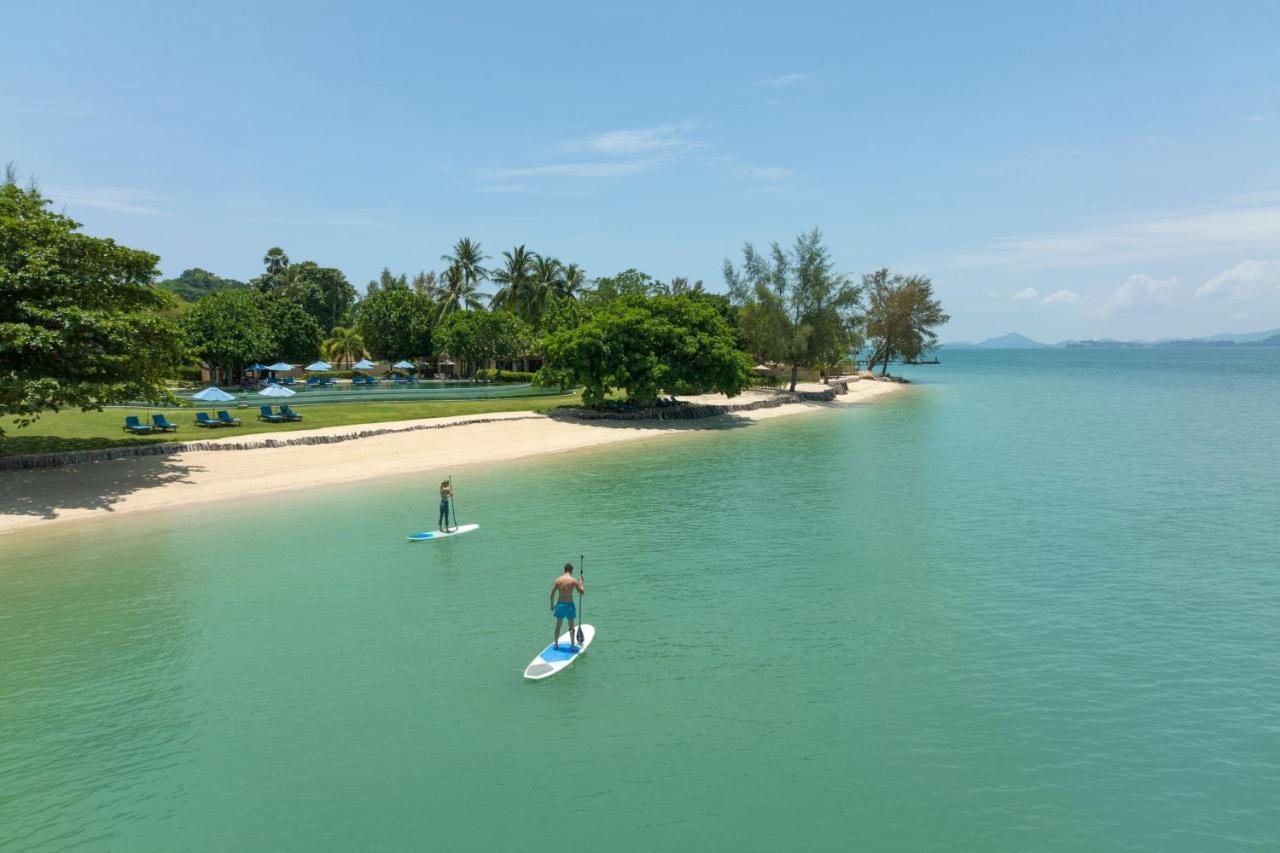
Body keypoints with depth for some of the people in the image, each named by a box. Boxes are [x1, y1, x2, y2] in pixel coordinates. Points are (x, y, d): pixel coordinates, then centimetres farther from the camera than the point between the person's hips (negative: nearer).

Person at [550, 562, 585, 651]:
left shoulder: (558, 580, -3)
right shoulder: (574, 580, -11)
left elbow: (552, 594, 1)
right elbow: (582, 592, -6)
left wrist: (552, 604, 14)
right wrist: (581, 582, 8)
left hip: (560, 604, 3)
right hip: (569, 605, -2)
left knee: (558, 625, 17)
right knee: (571, 626, 10)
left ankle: (556, 644, 25)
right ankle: (572, 646, 14)